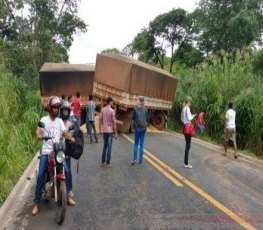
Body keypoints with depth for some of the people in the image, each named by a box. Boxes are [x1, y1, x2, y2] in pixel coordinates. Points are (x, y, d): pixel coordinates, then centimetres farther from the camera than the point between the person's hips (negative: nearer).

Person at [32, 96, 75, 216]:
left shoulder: (60, 121, 11)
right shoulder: (44, 119, 4)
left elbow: (65, 132, -2)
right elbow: (38, 130, -13)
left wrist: (71, 138, -23)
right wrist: (39, 134, -36)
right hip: (46, 151, -2)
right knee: (41, 175, -12)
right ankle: (36, 203, -3)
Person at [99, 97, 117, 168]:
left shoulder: (102, 110, 1)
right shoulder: (112, 111, -12)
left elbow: (100, 120, 3)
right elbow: (114, 123, -11)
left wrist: (100, 129, 14)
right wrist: (115, 133, -5)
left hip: (104, 131, 5)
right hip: (110, 131, -5)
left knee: (104, 146, 14)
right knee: (109, 147, 3)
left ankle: (103, 162, 18)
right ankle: (108, 163, 8)